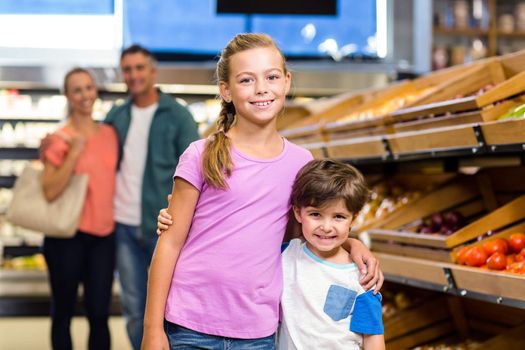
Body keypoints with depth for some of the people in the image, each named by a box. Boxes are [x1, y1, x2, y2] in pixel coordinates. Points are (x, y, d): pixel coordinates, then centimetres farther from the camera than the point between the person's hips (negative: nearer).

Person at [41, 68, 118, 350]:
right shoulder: (60, 140, -7)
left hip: (104, 235, 3)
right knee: (63, 312, 9)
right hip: (67, 236, -3)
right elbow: (50, 192, -16)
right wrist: (73, 154, -20)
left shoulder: (109, 134, 7)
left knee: (99, 314, 2)